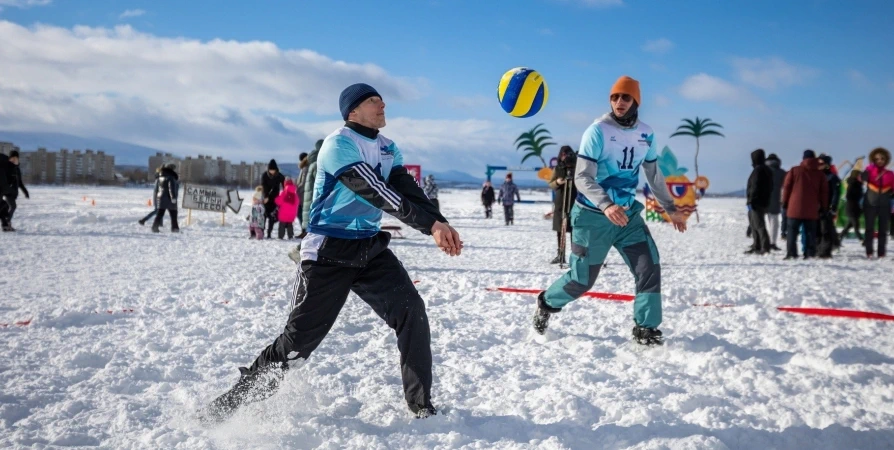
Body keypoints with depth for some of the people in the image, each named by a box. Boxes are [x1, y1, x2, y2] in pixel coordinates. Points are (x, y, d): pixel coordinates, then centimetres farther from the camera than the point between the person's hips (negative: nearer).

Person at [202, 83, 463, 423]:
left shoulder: (389, 149, 10)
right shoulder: (339, 144, -14)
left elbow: (409, 192, -3)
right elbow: (374, 191, -25)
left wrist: (439, 225, -22)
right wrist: (430, 223, -31)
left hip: (371, 247, 7)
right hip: (328, 251, -6)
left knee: (412, 312, -9)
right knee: (300, 337, -4)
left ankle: (421, 405, 0)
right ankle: (231, 402, 12)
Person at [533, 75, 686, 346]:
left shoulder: (646, 134, 3)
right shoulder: (598, 130, -16)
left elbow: (654, 174, 17)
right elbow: (582, 176, -21)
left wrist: (670, 208, 18)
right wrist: (606, 206, -35)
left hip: (629, 214, 5)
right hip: (593, 216, -5)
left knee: (649, 268, -9)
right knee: (582, 279, 4)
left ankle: (645, 329, 3)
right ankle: (547, 303, 33)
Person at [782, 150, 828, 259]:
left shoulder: (794, 171, 1)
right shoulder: (820, 174, 7)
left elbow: (786, 187, 1)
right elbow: (824, 192, 8)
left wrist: (785, 203, 8)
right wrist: (823, 208, 14)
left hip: (795, 208, -1)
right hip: (812, 210, 2)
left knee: (792, 231, 3)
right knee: (810, 233, 7)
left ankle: (791, 253, -4)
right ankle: (810, 253, 1)